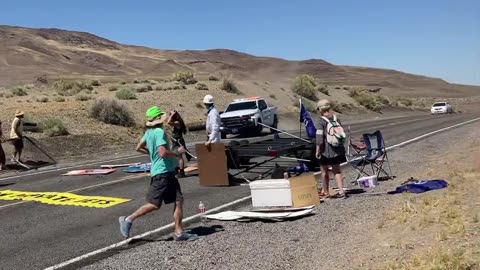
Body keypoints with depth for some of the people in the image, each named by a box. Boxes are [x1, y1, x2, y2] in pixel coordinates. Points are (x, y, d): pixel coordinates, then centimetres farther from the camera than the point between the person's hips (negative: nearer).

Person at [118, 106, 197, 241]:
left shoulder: (149, 132, 10)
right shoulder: (159, 132, -17)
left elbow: (139, 148, 19)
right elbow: (163, 153, -26)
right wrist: (177, 152, -12)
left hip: (168, 172, 10)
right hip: (162, 173, -10)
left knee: (179, 200, 8)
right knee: (154, 204, -3)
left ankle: (179, 232, 12)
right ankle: (128, 219, 11)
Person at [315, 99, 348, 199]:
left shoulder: (322, 121, -13)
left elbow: (319, 137, -16)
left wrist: (317, 151, -11)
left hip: (326, 150, -5)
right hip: (338, 149, 5)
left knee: (324, 171, 11)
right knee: (337, 170, 12)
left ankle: (325, 192, 21)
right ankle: (341, 191, 6)